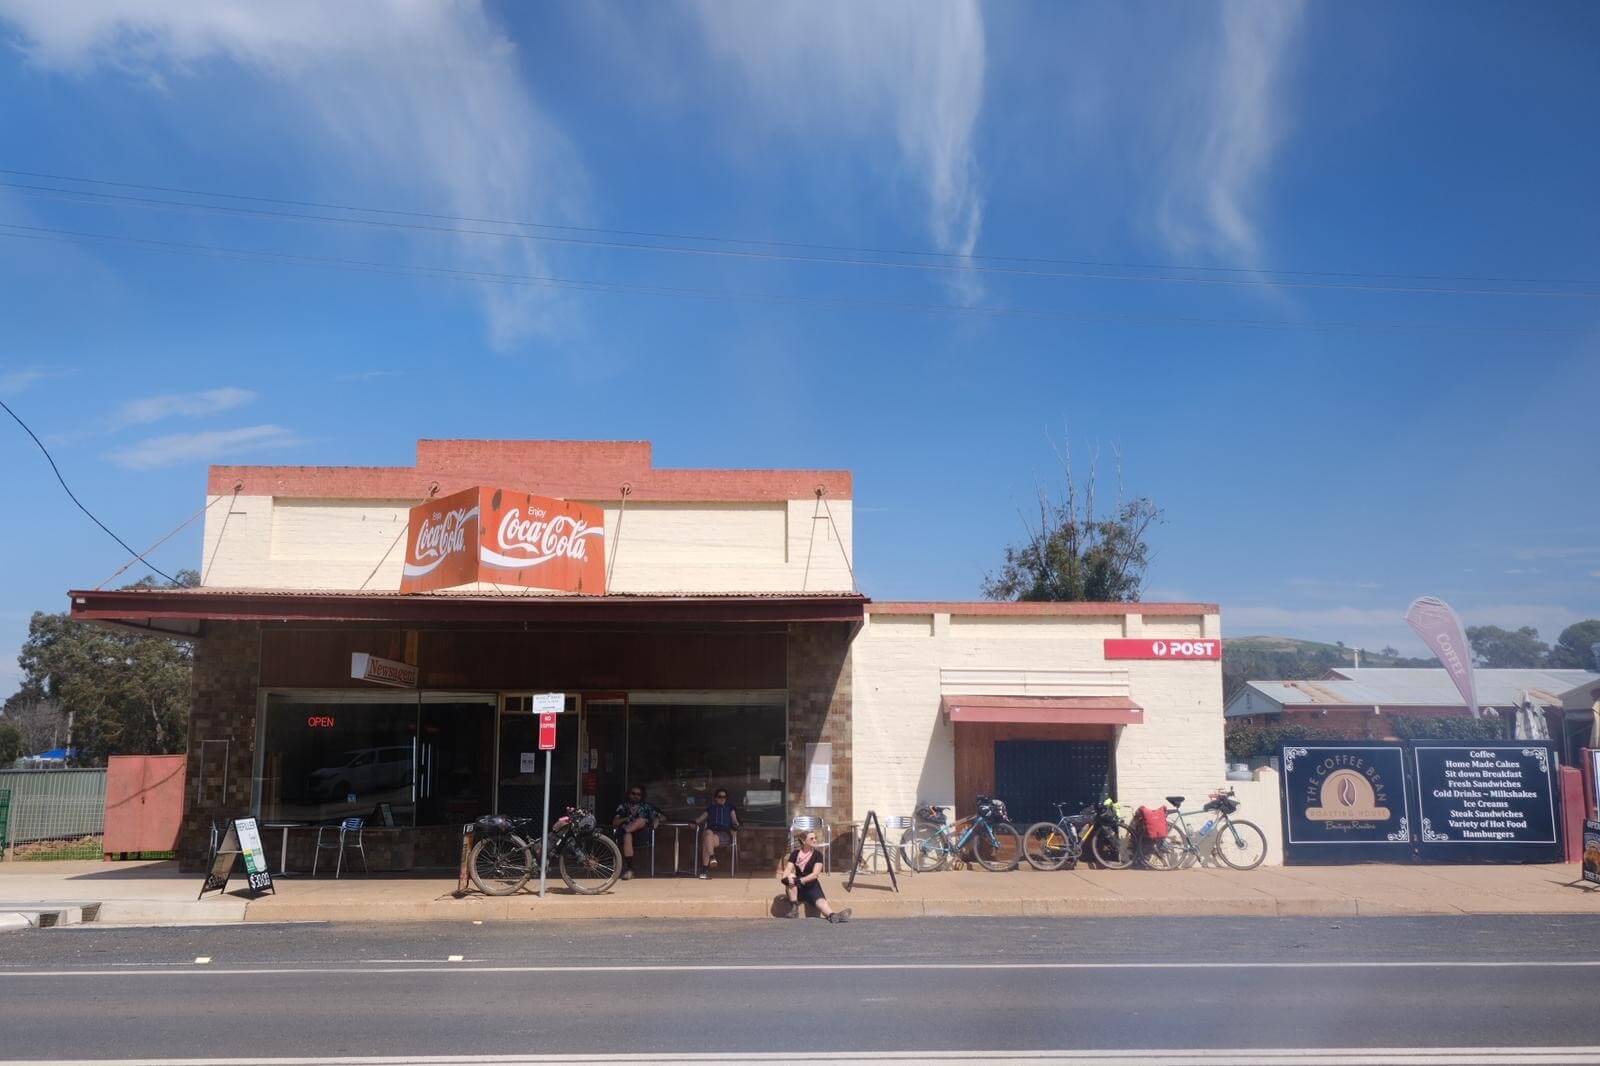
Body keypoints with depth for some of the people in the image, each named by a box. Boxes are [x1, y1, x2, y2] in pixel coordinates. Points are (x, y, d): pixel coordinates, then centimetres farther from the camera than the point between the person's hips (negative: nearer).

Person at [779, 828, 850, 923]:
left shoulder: (817, 855, -5)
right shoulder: (795, 854, -1)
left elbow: (815, 874, -15)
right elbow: (788, 870, -9)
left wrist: (800, 880, -28)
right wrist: (785, 878, -33)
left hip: (812, 887, -2)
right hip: (798, 888, 2)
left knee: (821, 901, -31)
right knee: (790, 878, -29)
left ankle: (833, 915, -63)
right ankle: (794, 909, -23)